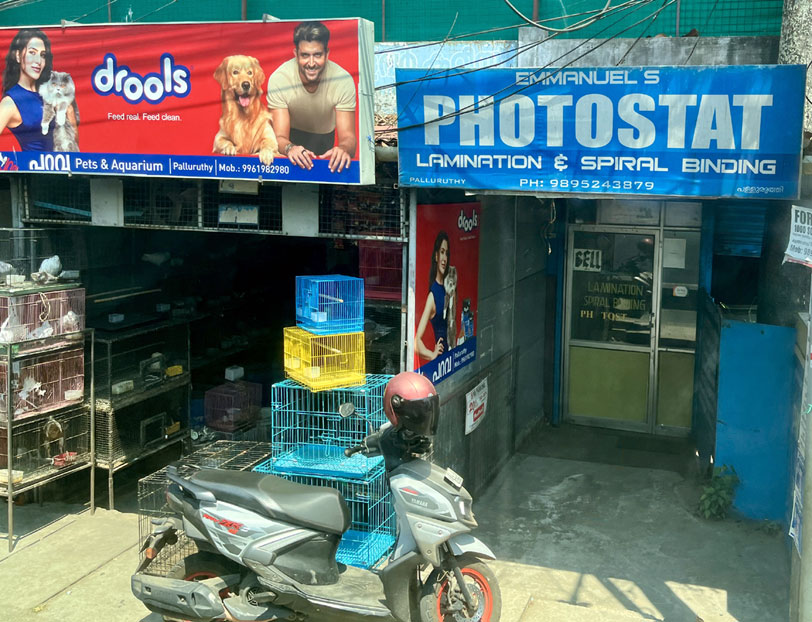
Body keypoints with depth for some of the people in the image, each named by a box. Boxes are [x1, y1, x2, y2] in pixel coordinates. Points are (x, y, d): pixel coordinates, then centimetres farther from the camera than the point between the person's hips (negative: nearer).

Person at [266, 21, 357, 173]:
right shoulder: (278, 79, -27)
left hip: (326, 137, 1)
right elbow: (280, 136, -29)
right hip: (292, 137, -1)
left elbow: (348, 136, -29)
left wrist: (343, 148, -56)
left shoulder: (344, 80, -26)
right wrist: (290, 148, -56)